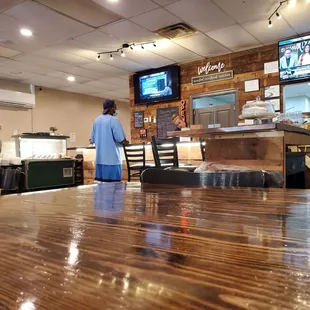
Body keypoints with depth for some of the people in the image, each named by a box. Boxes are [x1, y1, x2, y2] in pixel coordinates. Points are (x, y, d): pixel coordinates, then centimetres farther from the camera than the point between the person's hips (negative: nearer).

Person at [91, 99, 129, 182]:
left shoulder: (97, 120, 10)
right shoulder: (114, 120, -11)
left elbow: (93, 140, 14)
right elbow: (120, 139, -15)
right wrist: (126, 142, 6)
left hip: (100, 158, 7)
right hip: (112, 158, -7)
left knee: (102, 182, 9)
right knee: (113, 182, -2)